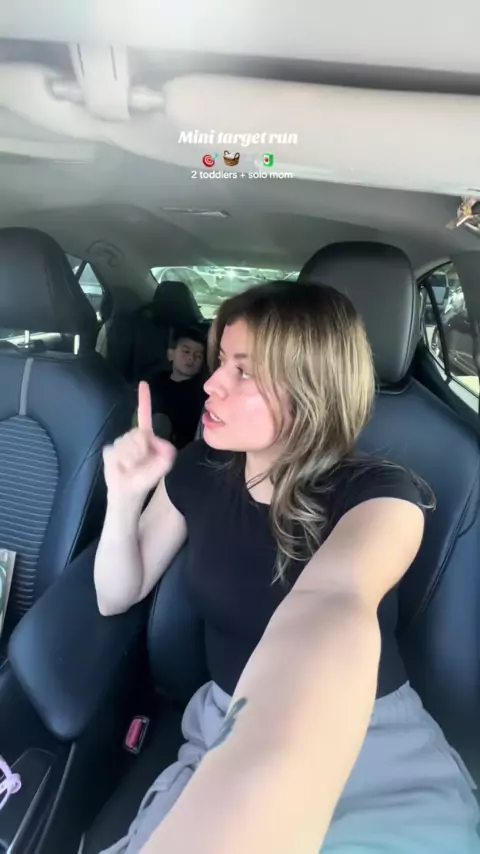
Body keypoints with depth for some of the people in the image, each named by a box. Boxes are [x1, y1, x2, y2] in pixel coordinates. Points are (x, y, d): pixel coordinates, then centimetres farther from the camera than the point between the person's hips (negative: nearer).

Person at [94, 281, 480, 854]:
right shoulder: (197, 471, -6)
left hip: (374, 745, -2)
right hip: (233, 733, 3)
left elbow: (329, 612, -45)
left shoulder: (380, 495, -21)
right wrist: (124, 497, -17)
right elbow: (117, 597, 3)